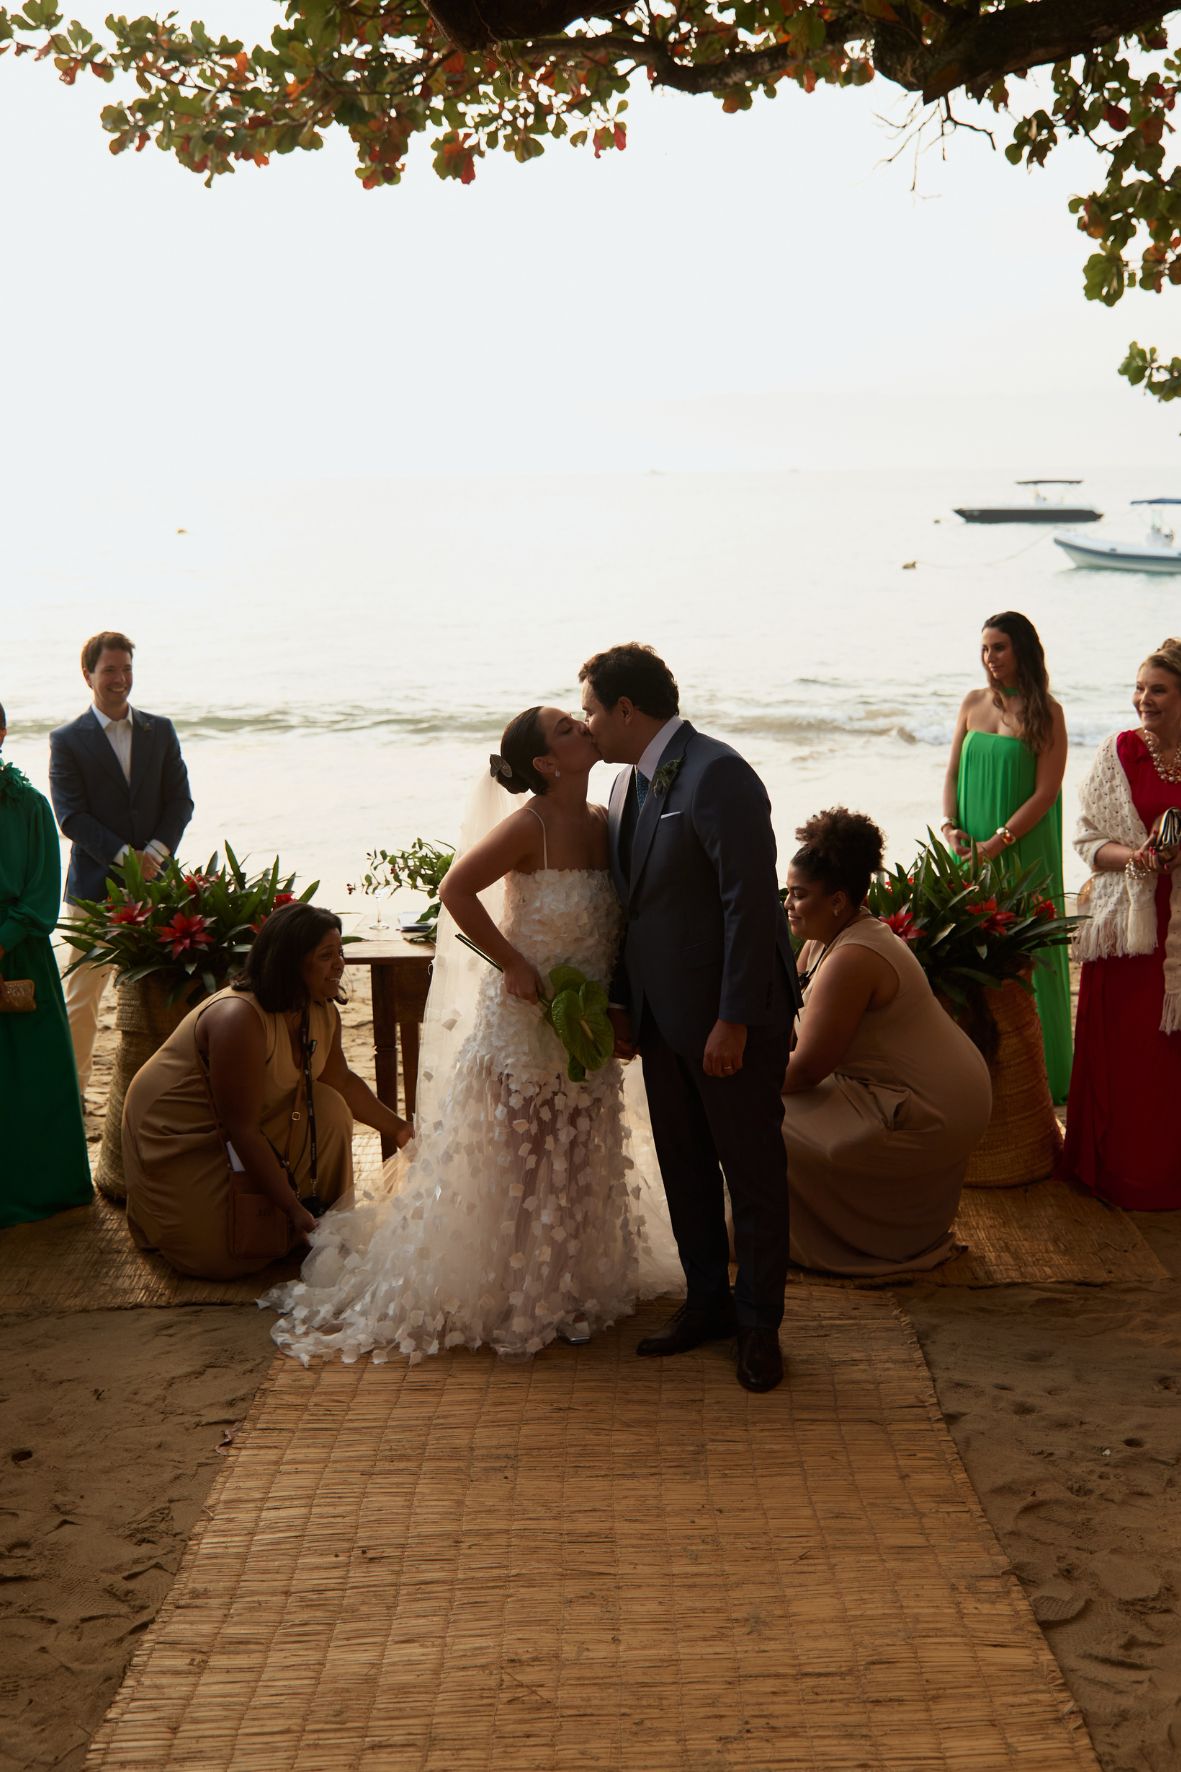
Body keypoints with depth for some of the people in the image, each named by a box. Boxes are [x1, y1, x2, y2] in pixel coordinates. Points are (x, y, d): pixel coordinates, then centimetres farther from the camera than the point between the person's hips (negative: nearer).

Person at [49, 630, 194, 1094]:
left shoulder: (160, 731, 11)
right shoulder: (67, 740, 0)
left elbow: (180, 801, 7)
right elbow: (70, 816, -7)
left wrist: (156, 850, -9)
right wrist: (124, 856, -15)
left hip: (154, 882, 3)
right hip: (94, 886, -3)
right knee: (81, 995, -1)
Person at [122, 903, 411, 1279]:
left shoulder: (322, 1012, -7)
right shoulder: (239, 1018, -35)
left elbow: (342, 1082, 11)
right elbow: (241, 1129, -32)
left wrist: (400, 1130, 6)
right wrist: (292, 1208, -29)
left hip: (257, 1115, 8)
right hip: (178, 1132, -8)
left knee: (329, 1109, -15)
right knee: (227, 1257, -15)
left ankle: (324, 1220, 3)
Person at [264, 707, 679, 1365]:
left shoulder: (603, 824, 2)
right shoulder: (530, 825, -19)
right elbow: (456, 890, -26)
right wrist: (513, 964, -22)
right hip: (525, 1021, -7)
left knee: (581, 1163, 19)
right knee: (518, 1164, 4)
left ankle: (571, 1286, 37)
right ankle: (503, 1297, 20)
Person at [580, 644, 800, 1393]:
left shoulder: (716, 774, -18)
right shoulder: (629, 783, 10)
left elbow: (752, 901, -22)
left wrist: (734, 1020, -22)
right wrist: (625, 1005, 13)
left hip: (732, 1019, -8)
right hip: (664, 1016, 9)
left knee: (753, 1174, 5)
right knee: (685, 1169, 16)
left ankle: (759, 1324, 18)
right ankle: (708, 1304, 31)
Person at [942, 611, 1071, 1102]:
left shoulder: (1045, 712, -6)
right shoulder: (973, 703, 9)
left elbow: (1046, 791, -10)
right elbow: (953, 772, 13)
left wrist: (999, 842, -15)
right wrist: (951, 827, -3)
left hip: (1024, 850, -5)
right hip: (971, 852, 5)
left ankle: (1038, 1076, 8)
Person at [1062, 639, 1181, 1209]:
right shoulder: (1118, 753, 2)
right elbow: (1088, 840, 3)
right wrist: (1131, 856, -16)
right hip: (1124, 923, 0)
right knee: (1119, 1051, 1)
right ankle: (1117, 1167, 14)